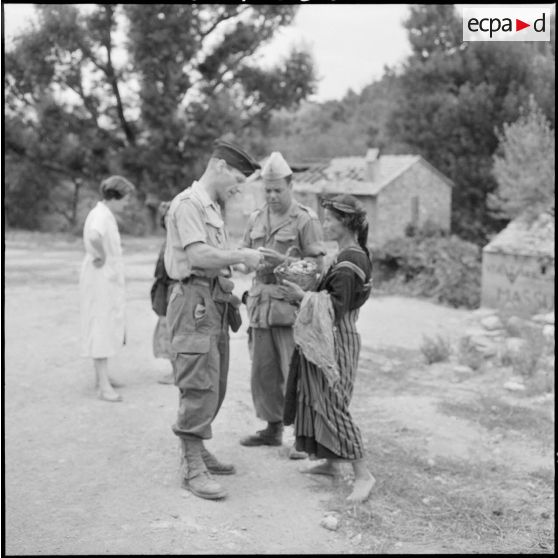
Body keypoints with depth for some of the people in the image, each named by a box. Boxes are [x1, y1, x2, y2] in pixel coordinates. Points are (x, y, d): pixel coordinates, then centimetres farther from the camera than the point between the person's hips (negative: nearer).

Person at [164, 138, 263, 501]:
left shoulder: (212, 208, 21)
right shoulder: (188, 203, -10)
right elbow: (198, 256, -21)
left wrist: (239, 262, 4)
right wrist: (241, 256, -12)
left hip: (215, 302, 10)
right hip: (195, 300, -10)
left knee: (214, 386, 14)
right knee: (200, 386, -9)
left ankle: (198, 451, 25)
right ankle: (194, 469, -3)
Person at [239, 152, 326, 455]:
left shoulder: (306, 220, -4)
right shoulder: (256, 218, 13)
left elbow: (316, 264, -7)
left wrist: (282, 260, -20)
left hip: (291, 303, -6)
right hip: (261, 302, 6)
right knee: (262, 371, 10)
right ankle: (273, 428, 24)